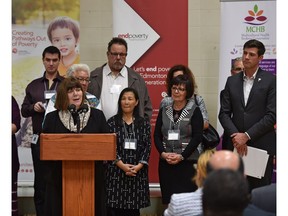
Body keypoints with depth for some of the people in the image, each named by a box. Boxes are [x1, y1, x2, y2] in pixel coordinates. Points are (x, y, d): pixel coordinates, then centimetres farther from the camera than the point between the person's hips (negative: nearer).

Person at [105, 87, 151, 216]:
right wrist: (122, 165, -13)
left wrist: (139, 166, -11)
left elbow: (147, 146, 2)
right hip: (116, 172, -1)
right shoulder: (112, 122, 2)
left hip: (137, 172, 2)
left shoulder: (144, 123, 8)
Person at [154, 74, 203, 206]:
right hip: (165, 162, 3)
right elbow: (157, 135, 9)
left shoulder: (194, 111, 1)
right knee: (168, 199, 2)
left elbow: (197, 137, -5)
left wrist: (182, 156, -13)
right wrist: (163, 153, -7)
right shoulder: (164, 111, 12)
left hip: (188, 162, -3)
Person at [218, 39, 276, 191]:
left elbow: (272, 115, -8)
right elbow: (224, 113, 7)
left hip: (261, 145, -3)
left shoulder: (271, 80, -1)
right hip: (236, 145, 3)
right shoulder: (232, 81, 11)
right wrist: (235, 135, -8)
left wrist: (247, 136, -12)